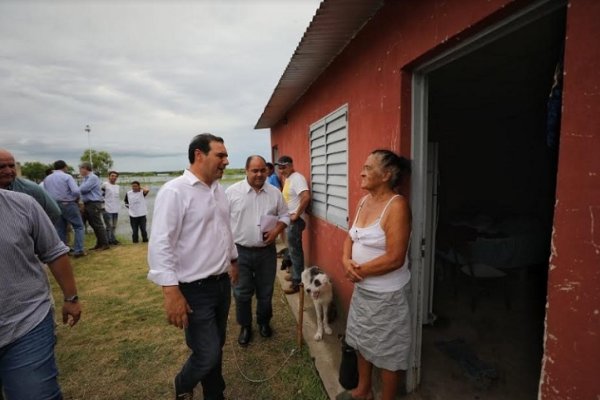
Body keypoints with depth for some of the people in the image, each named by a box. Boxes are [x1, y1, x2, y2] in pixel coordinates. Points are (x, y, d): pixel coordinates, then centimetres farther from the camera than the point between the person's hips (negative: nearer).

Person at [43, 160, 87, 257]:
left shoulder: (47, 179, 11)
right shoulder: (67, 176, -7)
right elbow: (76, 191, -18)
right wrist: (77, 199, -1)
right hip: (68, 204, -5)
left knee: (60, 229, 13)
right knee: (78, 227, 1)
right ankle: (78, 250, -5)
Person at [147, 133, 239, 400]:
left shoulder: (218, 190, 7)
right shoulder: (174, 191, -17)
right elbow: (160, 245, -21)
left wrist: (233, 259, 25)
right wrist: (171, 291, -24)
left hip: (222, 283, 7)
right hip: (195, 289, -7)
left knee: (217, 348, 20)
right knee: (207, 355, 3)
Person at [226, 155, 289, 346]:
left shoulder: (275, 193, -1)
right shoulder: (232, 192, -7)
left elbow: (284, 216, 8)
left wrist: (276, 230, -11)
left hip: (267, 251, 2)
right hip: (241, 252, -2)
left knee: (265, 291, 17)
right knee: (242, 293, 12)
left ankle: (264, 322, 40)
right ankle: (245, 326, 34)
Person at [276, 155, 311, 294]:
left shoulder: (297, 178, -18)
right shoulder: (288, 179, 13)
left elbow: (306, 197, -32)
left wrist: (297, 215, -23)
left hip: (295, 220, -10)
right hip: (288, 219, 10)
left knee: (295, 251, -2)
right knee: (292, 249, 19)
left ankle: (297, 282, 8)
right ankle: (295, 275, 33)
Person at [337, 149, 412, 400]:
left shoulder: (396, 206, -22)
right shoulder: (364, 202, 3)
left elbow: (394, 259, -27)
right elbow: (351, 238, 8)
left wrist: (358, 270, -16)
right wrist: (346, 260, -12)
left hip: (386, 294, -8)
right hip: (362, 288, 9)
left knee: (387, 351, 12)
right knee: (362, 341, 24)